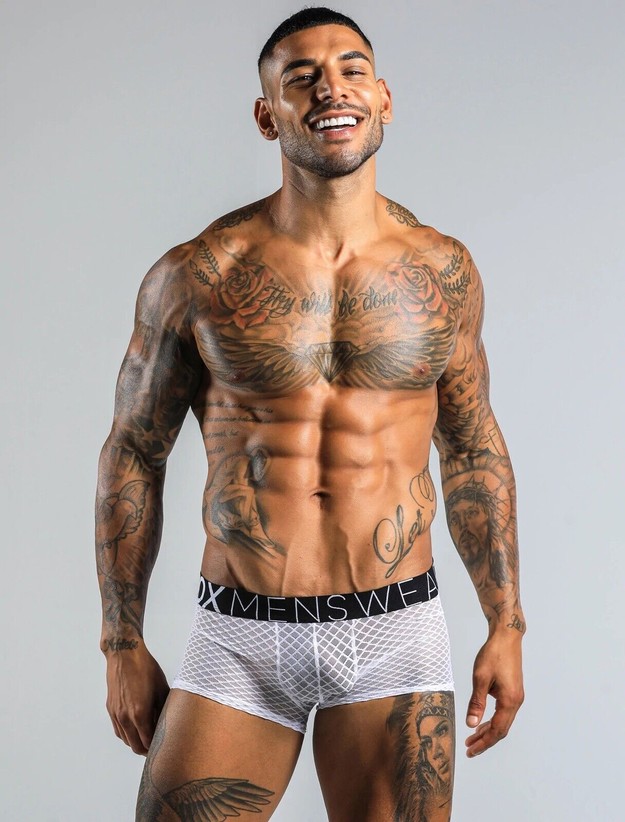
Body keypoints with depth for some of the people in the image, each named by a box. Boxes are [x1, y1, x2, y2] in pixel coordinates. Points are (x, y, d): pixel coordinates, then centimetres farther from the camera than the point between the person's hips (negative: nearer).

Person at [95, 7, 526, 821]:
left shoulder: (443, 270, 3)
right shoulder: (196, 274, -4)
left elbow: (474, 452, 12)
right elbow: (133, 455, 4)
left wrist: (506, 625, 9)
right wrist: (123, 645, 3)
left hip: (396, 631, 1)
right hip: (240, 638, -1)